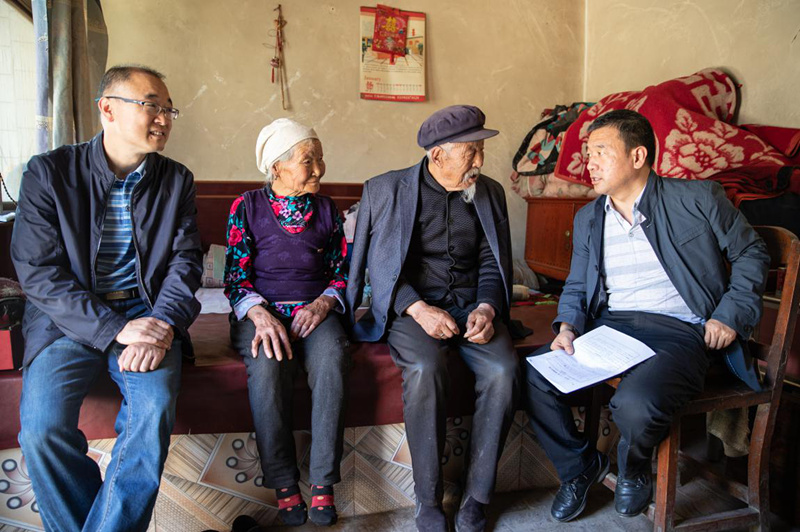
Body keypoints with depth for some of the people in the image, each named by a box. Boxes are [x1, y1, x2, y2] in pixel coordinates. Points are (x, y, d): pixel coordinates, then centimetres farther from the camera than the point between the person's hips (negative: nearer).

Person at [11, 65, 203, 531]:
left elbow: (186, 260, 3)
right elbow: (37, 271, -8)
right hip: (70, 320, -1)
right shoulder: (49, 172, -1)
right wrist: (115, 329, -18)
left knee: (156, 411, -25)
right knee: (41, 426, -21)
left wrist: (162, 324, -16)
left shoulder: (177, 181, 8)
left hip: (148, 318, 1)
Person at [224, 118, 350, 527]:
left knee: (332, 358, -33)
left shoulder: (326, 209, 13)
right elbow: (236, 276, 1)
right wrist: (260, 314, -19)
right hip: (262, 310, -1)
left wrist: (323, 303, -10)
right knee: (268, 363, -35)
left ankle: (322, 483, -23)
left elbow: (342, 271, 11)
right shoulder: (247, 207, 6)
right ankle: (283, 485, -19)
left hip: (315, 310, 2)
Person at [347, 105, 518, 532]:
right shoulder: (384, 190, 2)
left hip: (471, 305, 3)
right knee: (426, 370, -33)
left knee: (503, 371, -26)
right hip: (410, 306, -3)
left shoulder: (490, 193, 13)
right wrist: (418, 309, -17)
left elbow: (493, 263, 12)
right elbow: (378, 265, -2)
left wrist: (487, 308, -9)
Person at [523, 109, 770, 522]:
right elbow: (576, 287, 19)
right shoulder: (587, 218, 16)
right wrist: (567, 327, -1)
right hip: (609, 326, 5)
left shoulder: (698, 199, 3)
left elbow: (751, 254, 10)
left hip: (678, 330, -4)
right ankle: (578, 467, 10)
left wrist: (732, 314, -3)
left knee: (634, 404, -33)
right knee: (535, 377, -17)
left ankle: (632, 468, 7)